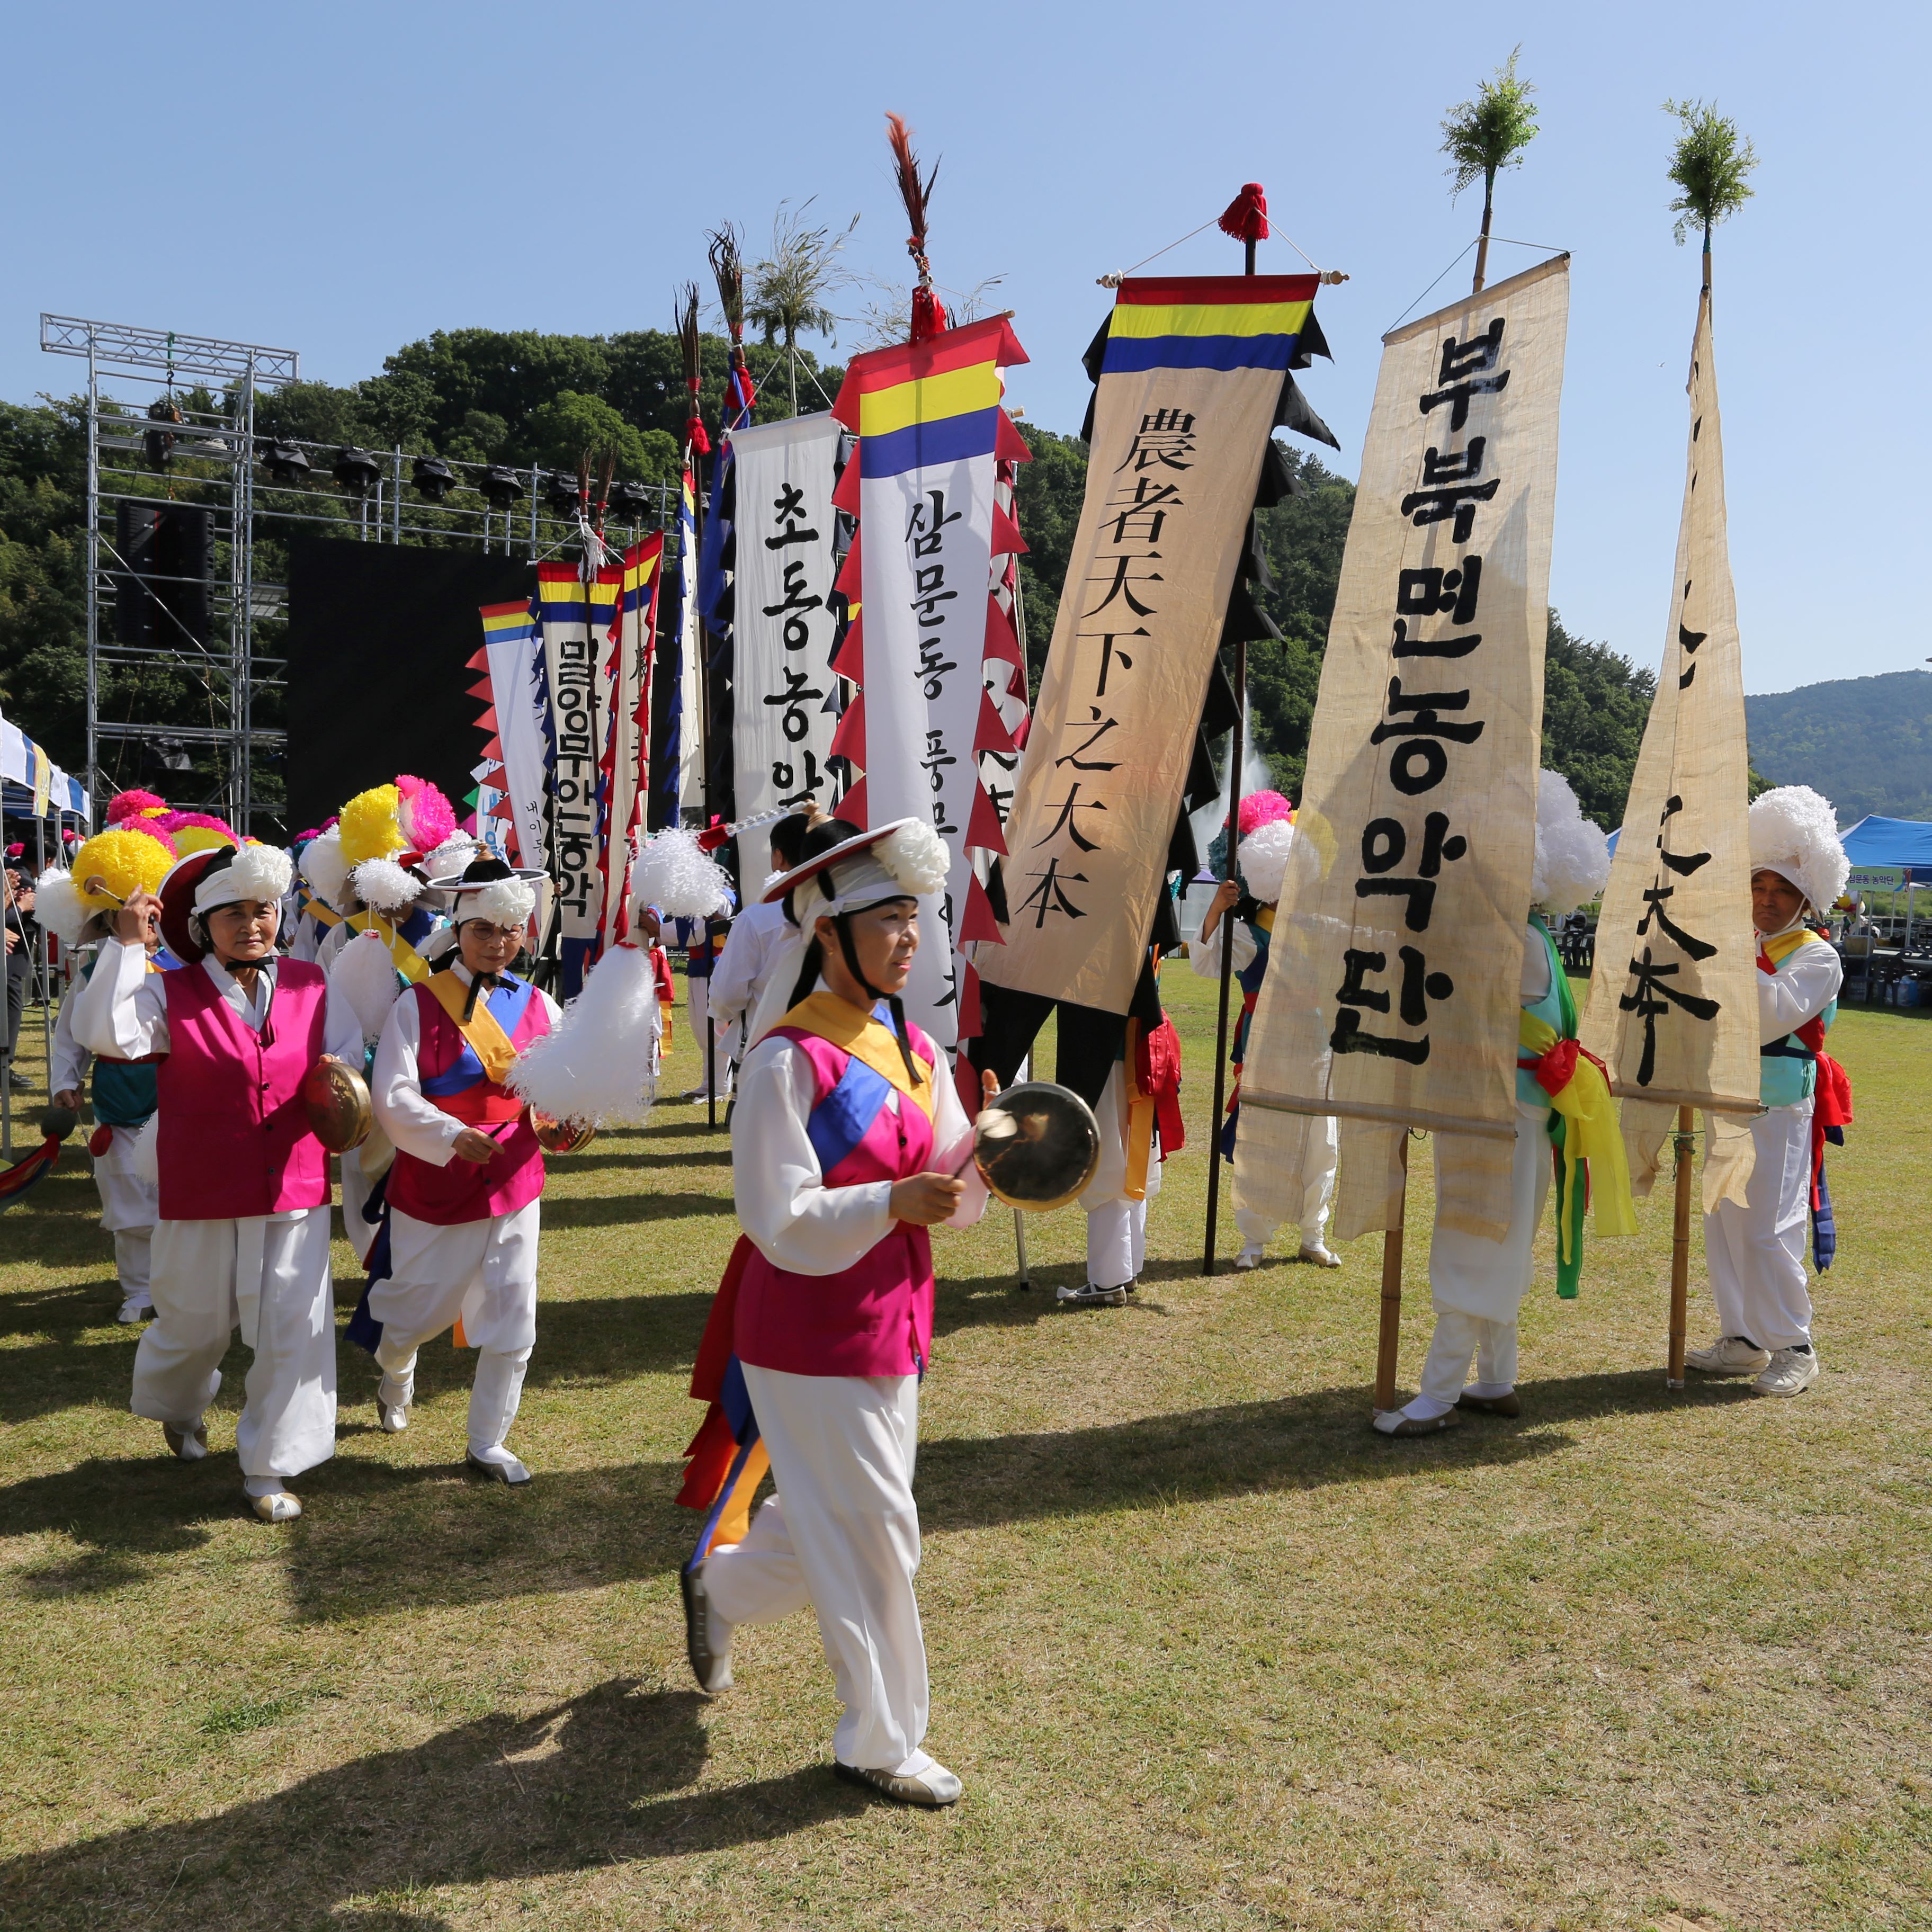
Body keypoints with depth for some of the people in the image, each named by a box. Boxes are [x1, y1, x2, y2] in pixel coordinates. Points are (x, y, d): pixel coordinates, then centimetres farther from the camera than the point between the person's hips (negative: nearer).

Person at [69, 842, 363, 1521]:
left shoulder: (310, 986, 3)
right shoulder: (171, 993, -4)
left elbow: (349, 1054, 12)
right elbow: (103, 1033, -20)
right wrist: (127, 946, -20)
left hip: (295, 1189, 2)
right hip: (202, 1195, -1)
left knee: (294, 1327, -1)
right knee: (195, 1320, 17)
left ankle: (267, 1469, 15)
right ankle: (178, 1407, 51)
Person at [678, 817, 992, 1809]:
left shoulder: (915, 1050, 5)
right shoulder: (789, 1061, -19)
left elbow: (949, 1189, 6)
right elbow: (784, 1225, -20)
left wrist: (980, 1149, -14)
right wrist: (893, 1203, -33)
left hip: (889, 1329, 8)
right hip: (810, 1342, -7)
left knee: (837, 1523, 20)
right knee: (872, 1536, 3)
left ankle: (719, 1582, 49)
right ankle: (880, 1744, 24)